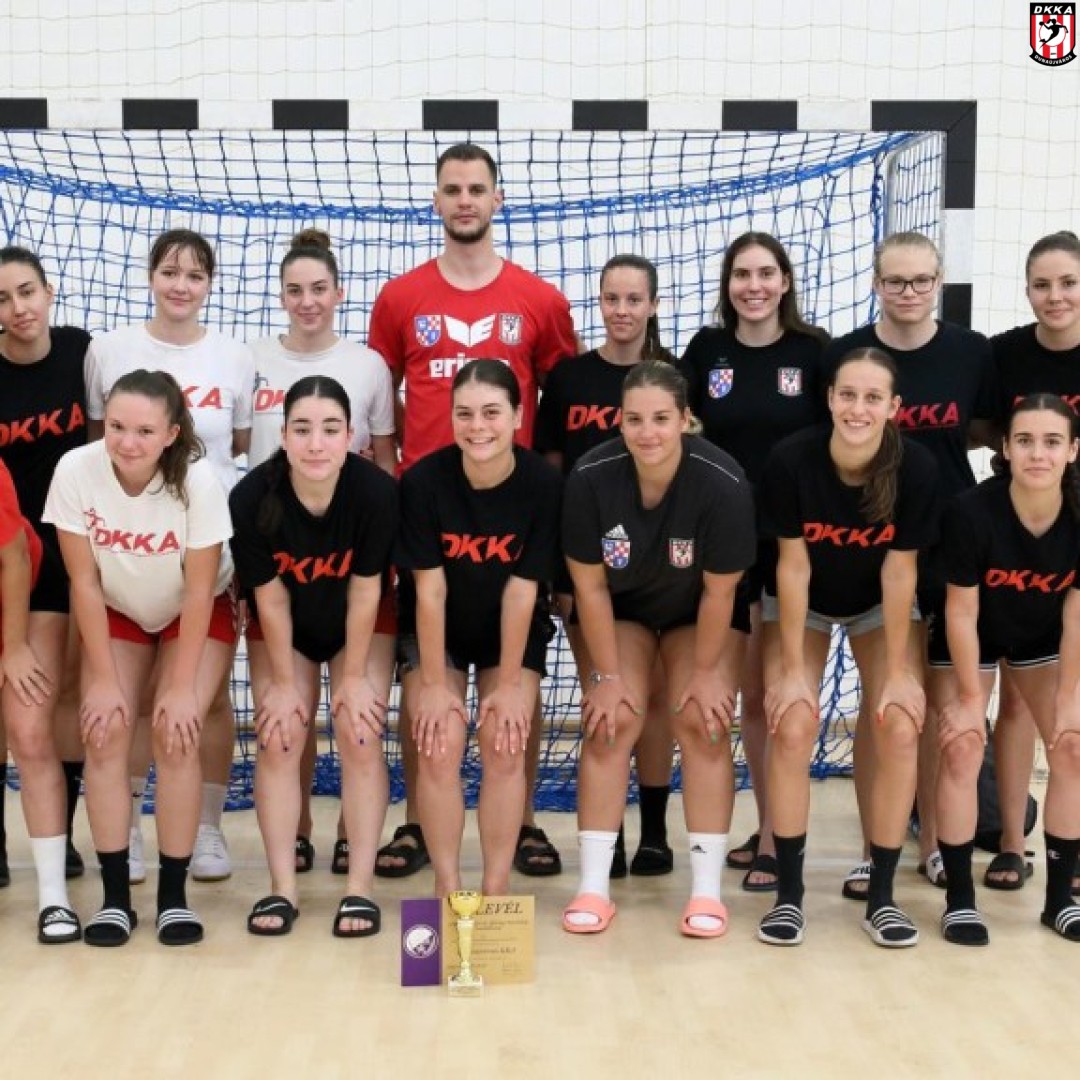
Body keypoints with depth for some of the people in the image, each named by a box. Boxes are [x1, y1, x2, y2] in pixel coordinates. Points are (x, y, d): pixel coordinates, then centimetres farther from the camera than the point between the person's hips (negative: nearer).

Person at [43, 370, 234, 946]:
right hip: (116, 614, 2)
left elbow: (199, 591, -21)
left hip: (195, 616, -2)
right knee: (105, 731, -15)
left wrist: (181, 686, -19)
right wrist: (105, 679, -14)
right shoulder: (75, 470, -26)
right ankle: (115, 896, -4)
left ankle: (173, 894, -6)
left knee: (176, 732, -19)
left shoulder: (197, 479, -31)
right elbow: (84, 583, -16)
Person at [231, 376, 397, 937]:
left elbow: (364, 591, -20)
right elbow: (270, 598, -18)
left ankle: (360, 888, 0)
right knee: (278, 739, -4)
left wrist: (354, 676, -12)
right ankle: (282, 888, 4)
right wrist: (284, 682, -10)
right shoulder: (251, 497, -30)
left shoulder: (377, 491, -32)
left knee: (360, 736, -8)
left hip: (359, 626, -1)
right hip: (282, 628, 1)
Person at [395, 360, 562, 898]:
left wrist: (508, 683, -13)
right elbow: (430, 589, -19)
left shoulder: (543, 484, -23)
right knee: (440, 745, -14)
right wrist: (433, 684, -15)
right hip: (435, 631, 0)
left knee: (504, 745, -13)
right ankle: (447, 887, -2)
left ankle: (497, 887, -1)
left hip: (511, 633, 0)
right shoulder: (423, 480, -24)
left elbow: (521, 590, -18)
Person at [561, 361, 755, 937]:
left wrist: (705, 672, -12)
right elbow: (590, 585, -17)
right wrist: (607, 674, -12)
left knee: (701, 722, -13)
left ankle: (707, 888, -5)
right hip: (621, 608, 1)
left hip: (699, 611, -1)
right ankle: (593, 886, -6)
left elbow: (718, 591, -20)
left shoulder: (723, 483, -32)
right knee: (613, 720, -12)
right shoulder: (591, 477, -28)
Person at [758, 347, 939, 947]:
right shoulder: (792, 460, -29)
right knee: (793, 730, -15)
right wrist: (792, 669, -17)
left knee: (901, 732, -13)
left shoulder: (917, 467, -27)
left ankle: (882, 895, 1)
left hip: (879, 605, 1)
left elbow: (899, 570, -18)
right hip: (802, 604, -1)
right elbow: (793, 565, -20)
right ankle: (789, 893, -2)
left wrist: (898, 671, -14)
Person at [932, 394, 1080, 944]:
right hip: (972, 638, -3)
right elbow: (962, 612, -23)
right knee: (962, 751, -11)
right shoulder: (971, 512, -35)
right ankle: (959, 899, -1)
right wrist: (971, 698, -17)